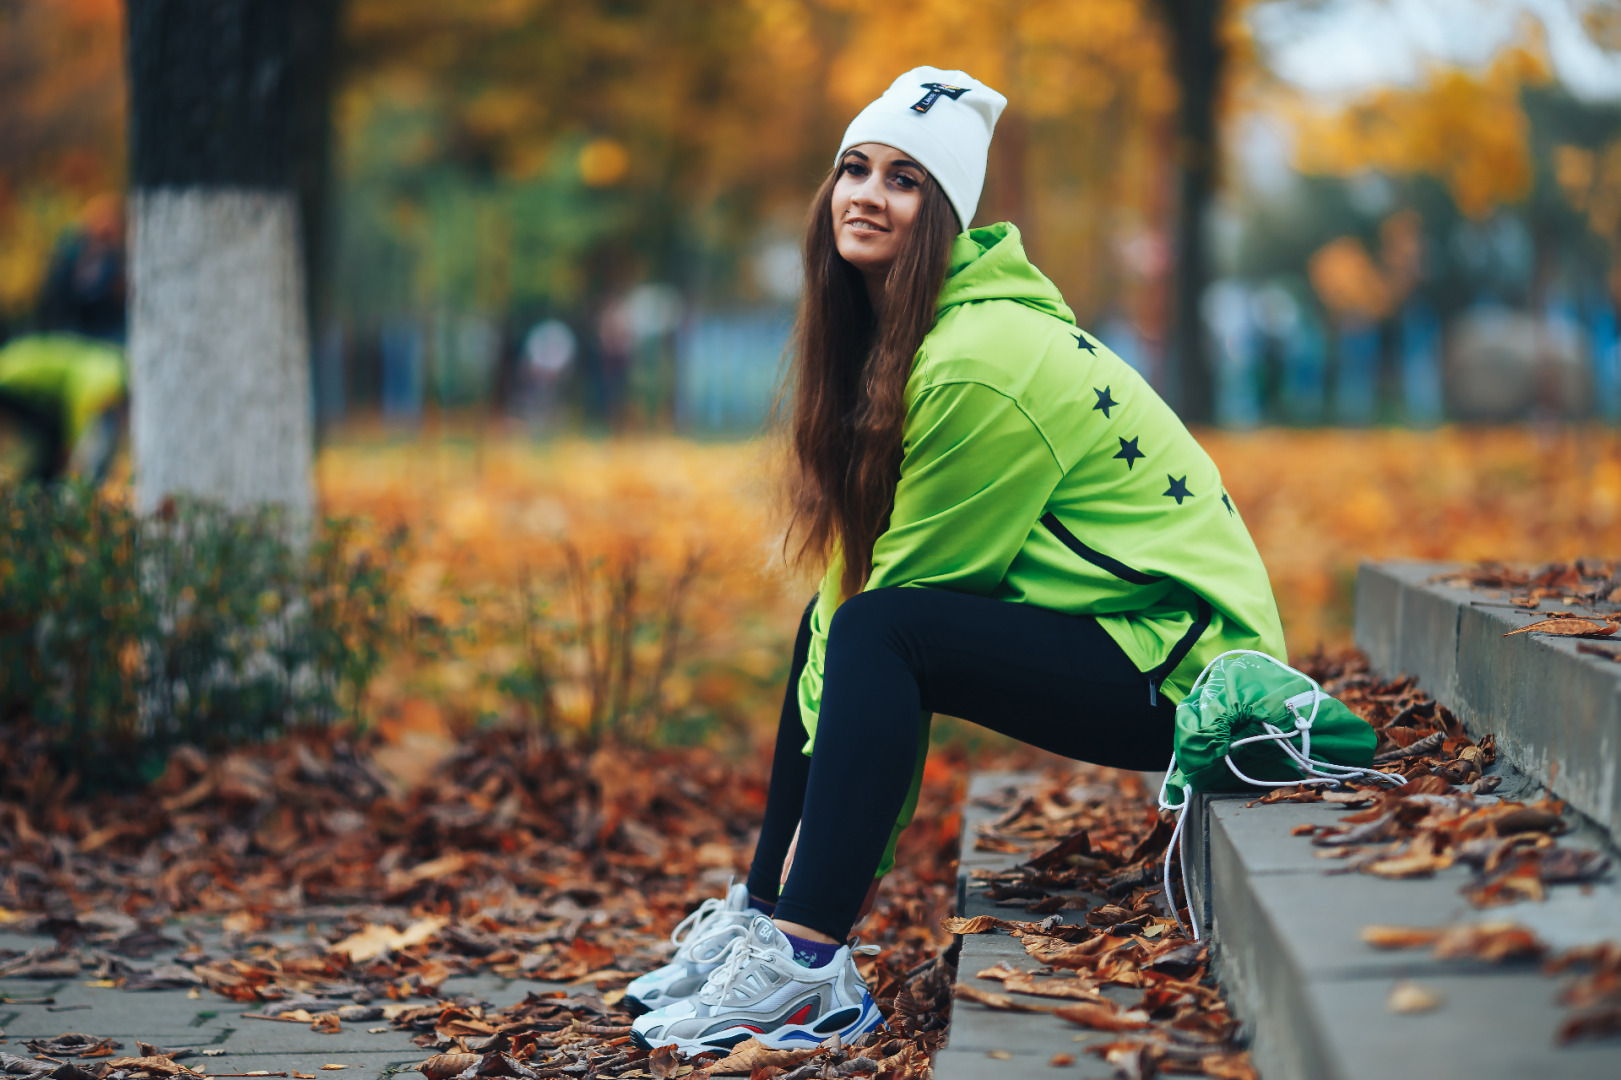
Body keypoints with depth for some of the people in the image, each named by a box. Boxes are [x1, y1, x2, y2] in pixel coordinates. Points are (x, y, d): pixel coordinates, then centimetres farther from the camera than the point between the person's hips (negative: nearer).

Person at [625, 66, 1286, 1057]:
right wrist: (824, 813, -3)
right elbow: (870, 563, 4)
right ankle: (762, 915, 15)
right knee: (829, 620, 11)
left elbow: (912, 585, -17)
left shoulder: (980, 362, -22)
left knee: (875, 630, -23)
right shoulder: (887, 337, 7)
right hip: (1108, 628, 10)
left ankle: (807, 966, -24)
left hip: (1182, 663, -10)